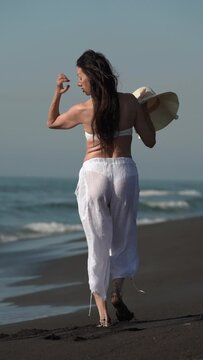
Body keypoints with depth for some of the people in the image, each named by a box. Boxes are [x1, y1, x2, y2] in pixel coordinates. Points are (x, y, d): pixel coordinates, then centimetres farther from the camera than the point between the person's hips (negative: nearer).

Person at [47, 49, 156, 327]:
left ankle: (101, 307, 4)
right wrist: (145, 114, 18)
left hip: (93, 172, -1)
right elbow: (150, 141, 5)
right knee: (123, 239, 20)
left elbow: (51, 123, 16)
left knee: (98, 244, 6)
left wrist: (58, 94, 15)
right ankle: (117, 294, 9)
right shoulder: (130, 103, -2)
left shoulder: (82, 111, -4)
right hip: (124, 171, 1)